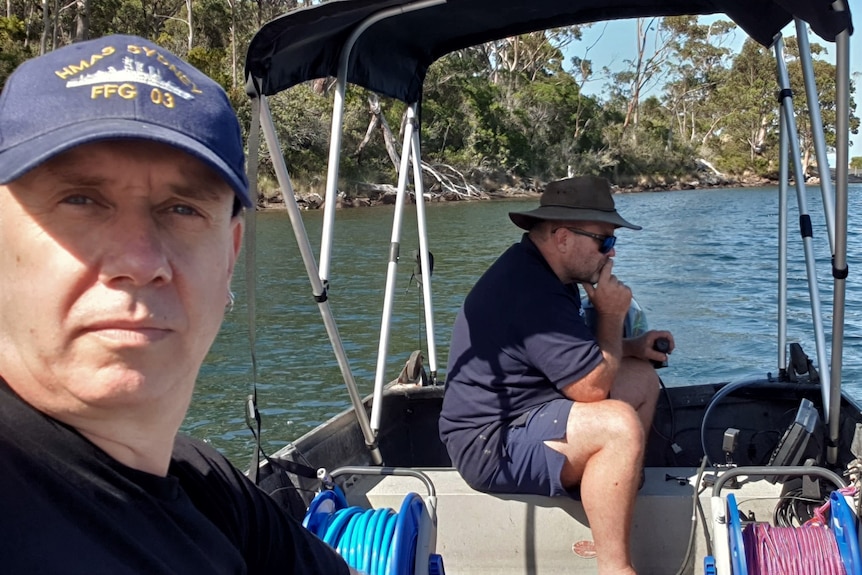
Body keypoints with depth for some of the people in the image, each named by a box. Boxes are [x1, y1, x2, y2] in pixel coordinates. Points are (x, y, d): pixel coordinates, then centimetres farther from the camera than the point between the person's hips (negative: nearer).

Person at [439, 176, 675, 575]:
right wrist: (611, 316, -9)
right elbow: (592, 388, -24)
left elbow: (564, 348, 25)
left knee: (643, 378, 11)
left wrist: (630, 347, 9)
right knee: (619, 425, -32)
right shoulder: (531, 292, -24)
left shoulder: (538, 271, 9)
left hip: (518, 414, 11)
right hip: (489, 445, -11)